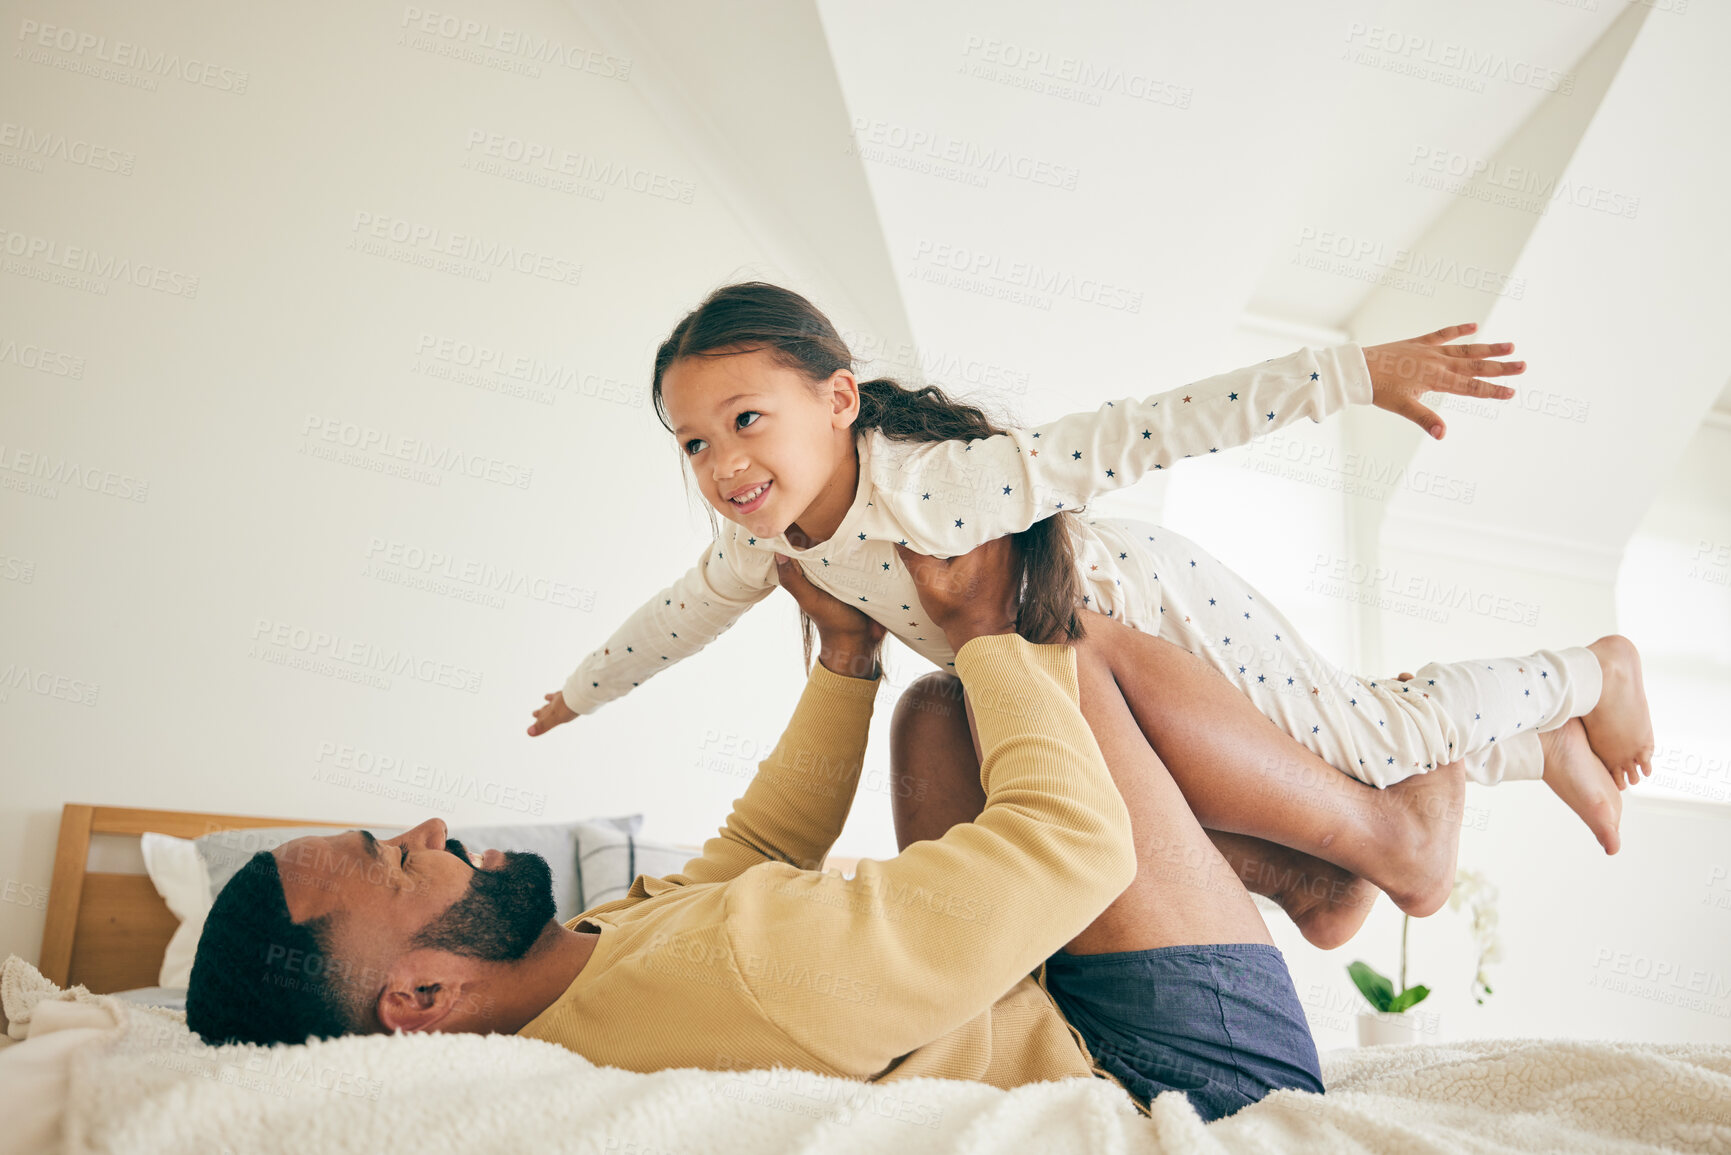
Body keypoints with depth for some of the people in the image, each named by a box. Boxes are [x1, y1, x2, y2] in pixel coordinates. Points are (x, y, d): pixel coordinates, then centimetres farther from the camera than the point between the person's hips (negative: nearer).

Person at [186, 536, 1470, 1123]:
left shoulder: (586, 963, -4)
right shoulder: (706, 972, -35)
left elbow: (758, 847, 13)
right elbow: (1073, 842, -30)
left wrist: (848, 657, 9)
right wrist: (989, 636, -13)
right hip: (1199, 1070, -8)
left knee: (944, 723, 14)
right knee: (1081, 659, -14)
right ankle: (1379, 828, 13)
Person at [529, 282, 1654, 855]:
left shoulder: (935, 484, -38)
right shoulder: (766, 535, -13)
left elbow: (1137, 435, -40)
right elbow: (684, 612, 7)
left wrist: (1356, 372, -40)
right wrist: (580, 693, 21)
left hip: (1159, 607, -7)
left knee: (1373, 740, -1)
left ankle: (1593, 672, 27)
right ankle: (1547, 756, 36)